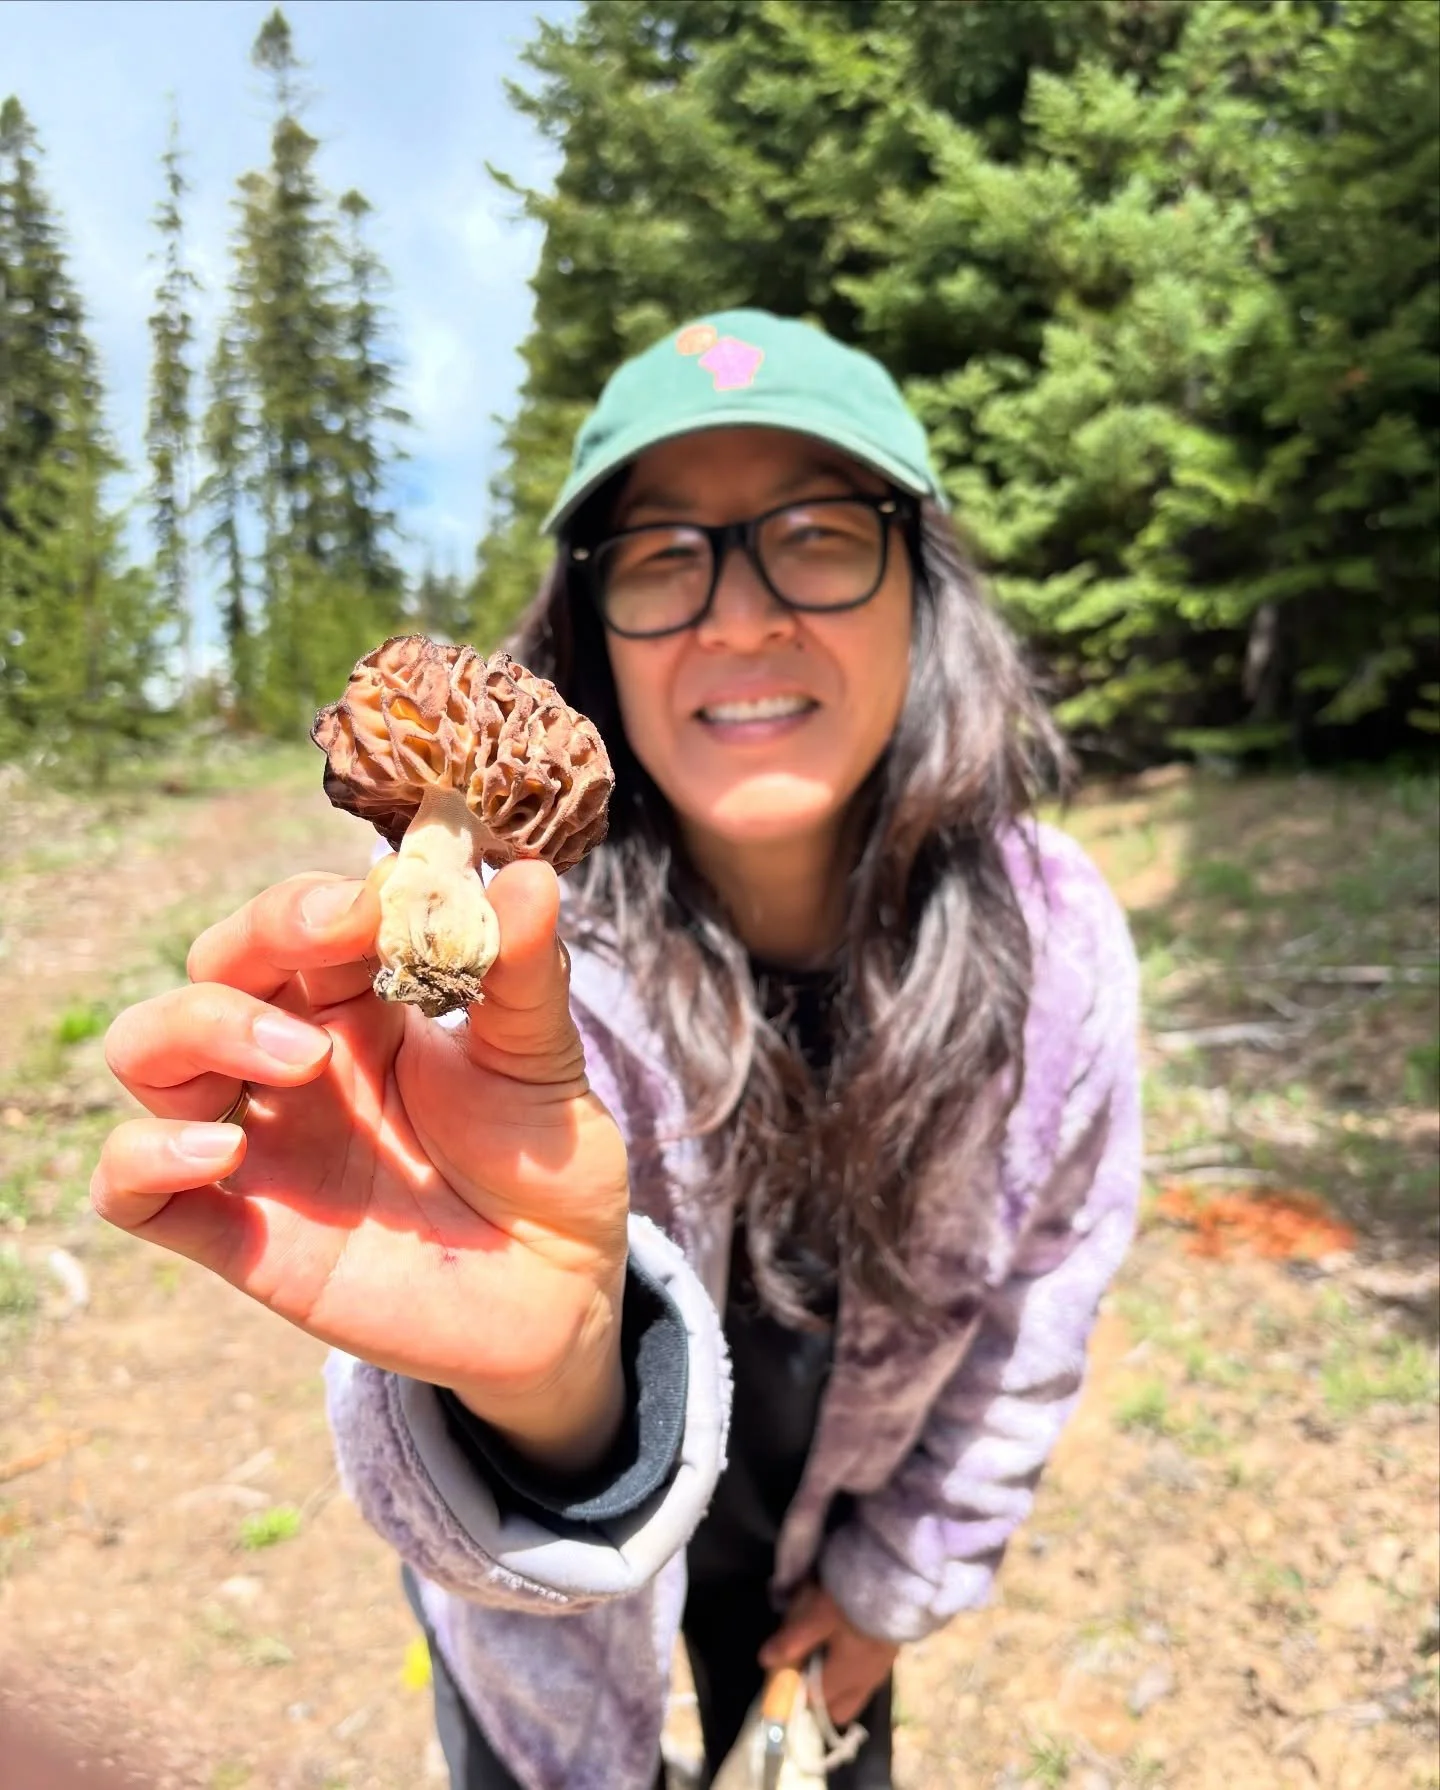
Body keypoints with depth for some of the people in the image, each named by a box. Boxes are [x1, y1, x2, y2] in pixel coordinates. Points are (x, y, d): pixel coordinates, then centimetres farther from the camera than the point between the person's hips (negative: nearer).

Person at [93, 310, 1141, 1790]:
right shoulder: (504, 949, -34)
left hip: (825, 1532, 3)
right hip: (556, 1574, -2)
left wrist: (903, 1574, 1)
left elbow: (1038, 1302, -8)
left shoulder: (1049, 935, -24)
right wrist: (543, 1379, -67)